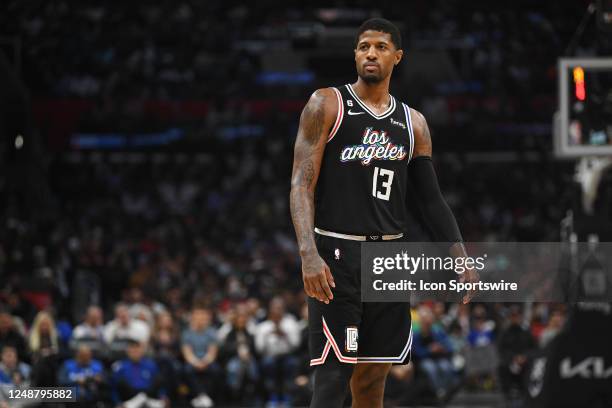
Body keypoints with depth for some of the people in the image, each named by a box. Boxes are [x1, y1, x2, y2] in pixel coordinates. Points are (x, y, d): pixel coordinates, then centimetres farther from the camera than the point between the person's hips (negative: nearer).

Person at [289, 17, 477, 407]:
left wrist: (461, 256, 4)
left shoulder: (413, 123, 12)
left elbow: (432, 199, 15)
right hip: (337, 257, -5)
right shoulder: (327, 105, -2)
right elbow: (302, 184, -9)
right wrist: (309, 255, -22)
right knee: (333, 375, -11)